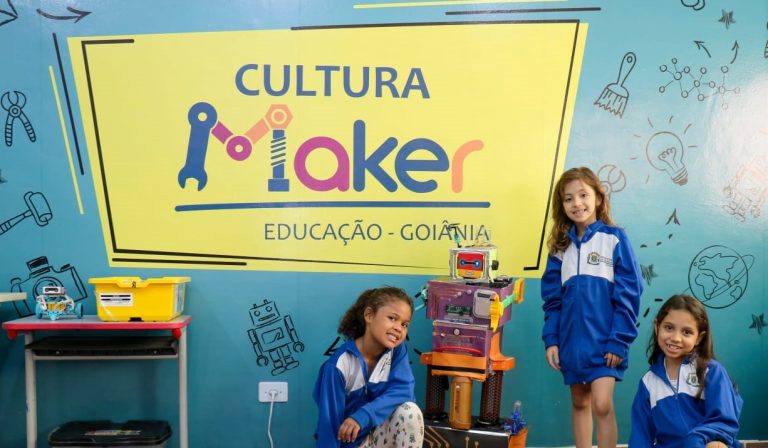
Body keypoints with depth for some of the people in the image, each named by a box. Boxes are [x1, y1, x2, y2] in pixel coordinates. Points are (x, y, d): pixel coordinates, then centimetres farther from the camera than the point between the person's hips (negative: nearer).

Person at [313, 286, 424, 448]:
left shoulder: (397, 351, -11)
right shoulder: (339, 365, -23)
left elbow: (403, 390, -25)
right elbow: (329, 422, -21)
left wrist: (363, 416, -37)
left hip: (379, 433, 4)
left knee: (410, 411, -26)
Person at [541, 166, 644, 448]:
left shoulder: (615, 239, -6)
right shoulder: (561, 246, 7)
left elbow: (628, 294, -9)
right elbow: (552, 298, 9)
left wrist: (619, 340, -15)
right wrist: (551, 339, 0)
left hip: (604, 340, -5)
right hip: (572, 340, 5)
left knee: (602, 405, -11)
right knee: (579, 403, 14)